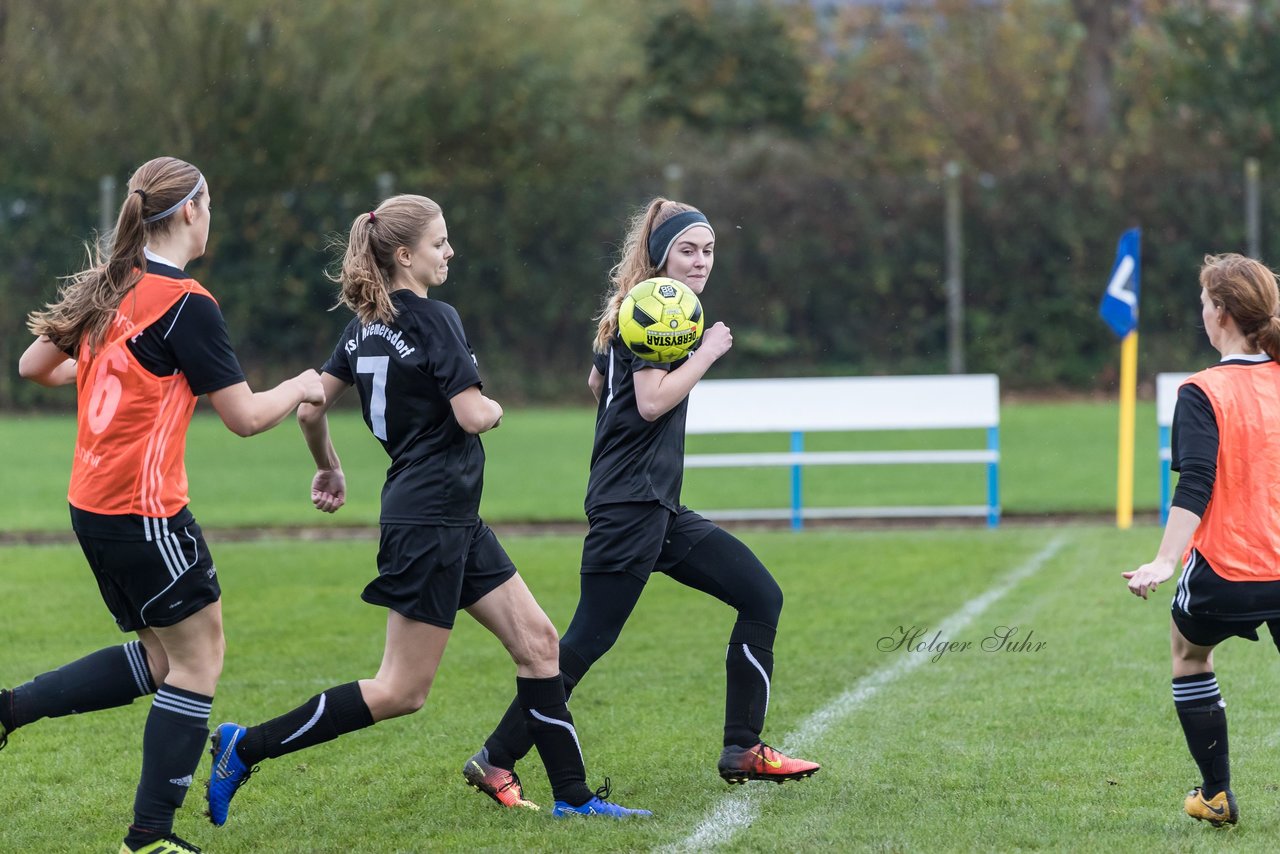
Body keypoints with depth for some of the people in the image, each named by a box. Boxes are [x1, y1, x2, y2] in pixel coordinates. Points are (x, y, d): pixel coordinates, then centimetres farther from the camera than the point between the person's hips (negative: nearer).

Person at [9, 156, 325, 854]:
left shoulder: (106, 288, 7)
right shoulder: (187, 305, -16)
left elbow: (33, 366, 17)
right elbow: (246, 416, -13)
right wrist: (302, 387, 6)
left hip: (92, 503, 8)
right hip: (145, 510, -8)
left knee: (160, 659, 17)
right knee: (197, 662, 1)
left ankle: (10, 709, 11)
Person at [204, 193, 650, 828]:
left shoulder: (366, 323, 10)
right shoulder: (434, 320, -15)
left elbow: (310, 407, 10)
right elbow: (472, 415, -20)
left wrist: (328, 469, 26)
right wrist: (495, 410, 3)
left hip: (455, 522, 10)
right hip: (432, 519, -10)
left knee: (536, 639, 9)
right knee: (402, 690, -6)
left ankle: (573, 796, 11)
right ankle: (248, 747, -4)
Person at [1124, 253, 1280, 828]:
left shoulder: (1204, 393, -10)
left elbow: (1195, 486, -19)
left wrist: (1164, 561, -24)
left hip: (1225, 569, -3)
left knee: (1189, 651, 24)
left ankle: (1217, 795, 25)